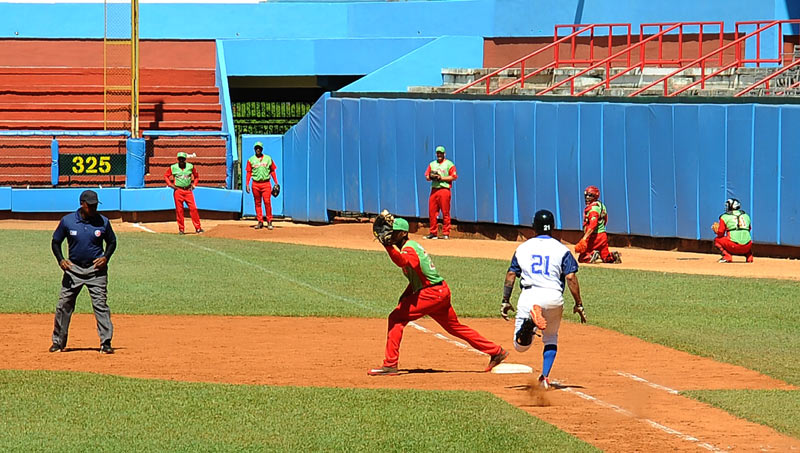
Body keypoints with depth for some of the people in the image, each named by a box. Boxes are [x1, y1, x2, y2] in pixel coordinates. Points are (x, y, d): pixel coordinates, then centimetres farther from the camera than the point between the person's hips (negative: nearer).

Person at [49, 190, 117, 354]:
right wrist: (60, 260, -9)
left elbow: (112, 242, 11)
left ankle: (106, 342, -6)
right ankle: (58, 342, 16)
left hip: (96, 269, -1)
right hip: (73, 268, 1)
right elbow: (56, 242, 7)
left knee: (100, 304, -9)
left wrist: (106, 257, -6)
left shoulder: (103, 222, -3)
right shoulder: (67, 221, -4)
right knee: (64, 305, 3)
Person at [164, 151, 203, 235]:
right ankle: (181, 229, 7)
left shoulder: (190, 166, 5)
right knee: (179, 210, -1)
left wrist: (194, 184, 7)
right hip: (178, 191, -1)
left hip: (188, 190, 1)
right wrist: (170, 184, 0)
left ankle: (198, 228, -5)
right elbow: (166, 175, 12)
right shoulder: (173, 167, 1)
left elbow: (196, 176, 19)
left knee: (193, 208, -7)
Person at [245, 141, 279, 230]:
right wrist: (247, 184, -2)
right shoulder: (251, 160, 9)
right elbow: (249, 173, 7)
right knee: (257, 203, 4)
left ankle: (269, 221, -5)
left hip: (266, 183, -2)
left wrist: (276, 183, 3)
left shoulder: (268, 158, 8)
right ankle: (260, 222, 10)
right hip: (256, 184, 2)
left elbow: (272, 171, 10)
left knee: (267, 202, -11)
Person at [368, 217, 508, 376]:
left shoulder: (409, 249, -14)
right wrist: (405, 296, 15)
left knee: (396, 318, -13)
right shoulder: (412, 246, 18)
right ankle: (496, 352, 27)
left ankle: (390, 365, -16)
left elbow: (402, 262, -40)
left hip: (432, 293, -10)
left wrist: (388, 247, -53)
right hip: (441, 292, 10)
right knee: (455, 327, 21)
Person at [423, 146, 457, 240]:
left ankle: (446, 233, -5)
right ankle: (433, 233, 7)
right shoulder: (432, 164, 19)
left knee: (445, 212, -7)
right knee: (432, 211, 2)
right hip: (434, 190, 5)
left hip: (444, 189, -5)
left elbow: (454, 177, -4)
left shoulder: (449, 164, 3)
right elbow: (427, 176, 17)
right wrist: (431, 176, -6)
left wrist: (442, 178, -13)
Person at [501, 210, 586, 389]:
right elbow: (571, 278, -2)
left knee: (520, 346, -2)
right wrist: (578, 304, 4)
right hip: (554, 298, 0)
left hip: (528, 296, 0)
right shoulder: (561, 249, 7)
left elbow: (511, 275, 8)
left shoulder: (523, 248, 13)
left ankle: (529, 322, -34)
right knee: (551, 338, 25)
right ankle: (545, 377, 9)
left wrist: (505, 301, 14)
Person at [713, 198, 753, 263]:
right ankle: (749, 256, 18)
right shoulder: (746, 216, 17)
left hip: (734, 247, -5)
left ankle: (727, 257, 0)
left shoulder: (724, 217, 4)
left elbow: (720, 234, 4)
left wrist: (716, 230, 27)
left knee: (717, 240, 18)